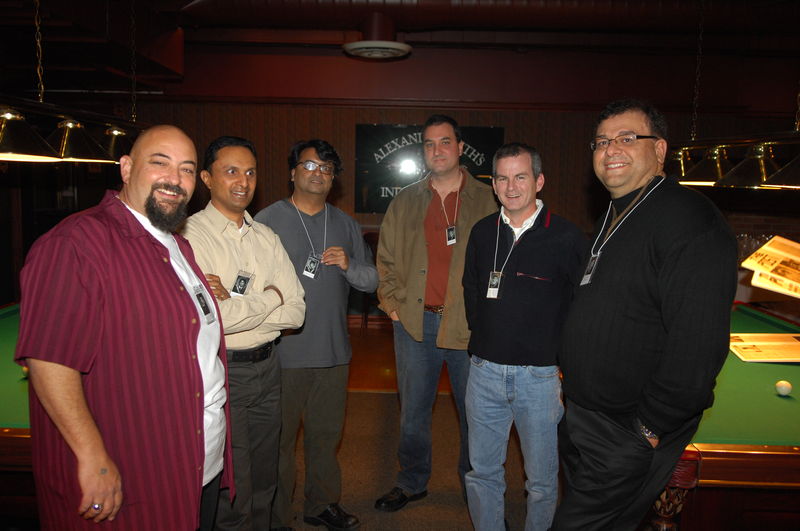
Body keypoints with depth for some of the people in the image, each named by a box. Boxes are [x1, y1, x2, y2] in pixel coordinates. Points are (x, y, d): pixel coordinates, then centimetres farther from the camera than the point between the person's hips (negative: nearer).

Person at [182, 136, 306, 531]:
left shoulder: (267, 237, 7)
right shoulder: (190, 235, -11)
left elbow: (296, 312, 1)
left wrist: (235, 303, -13)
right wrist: (269, 297, -10)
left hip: (267, 367, 6)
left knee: (264, 483, 19)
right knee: (233, 491, 6)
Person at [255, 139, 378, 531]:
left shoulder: (346, 225, 11)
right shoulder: (268, 220, -2)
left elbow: (372, 279, 10)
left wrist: (348, 266, -9)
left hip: (333, 351, 4)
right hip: (283, 351, -4)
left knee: (326, 433, 17)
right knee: (278, 438, 6)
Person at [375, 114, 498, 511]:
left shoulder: (486, 200, 2)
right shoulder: (404, 202, 9)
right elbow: (386, 259, 15)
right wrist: (392, 301, 4)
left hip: (470, 325, -2)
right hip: (414, 323, 2)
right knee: (412, 411, 13)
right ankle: (412, 483, 33)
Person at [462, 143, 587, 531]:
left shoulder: (567, 237, -8)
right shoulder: (482, 232, 5)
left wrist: (560, 353, -4)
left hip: (541, 374, -3)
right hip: (485, 371, 4)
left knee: (542, 479, 12)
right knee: (482, 471, 15)